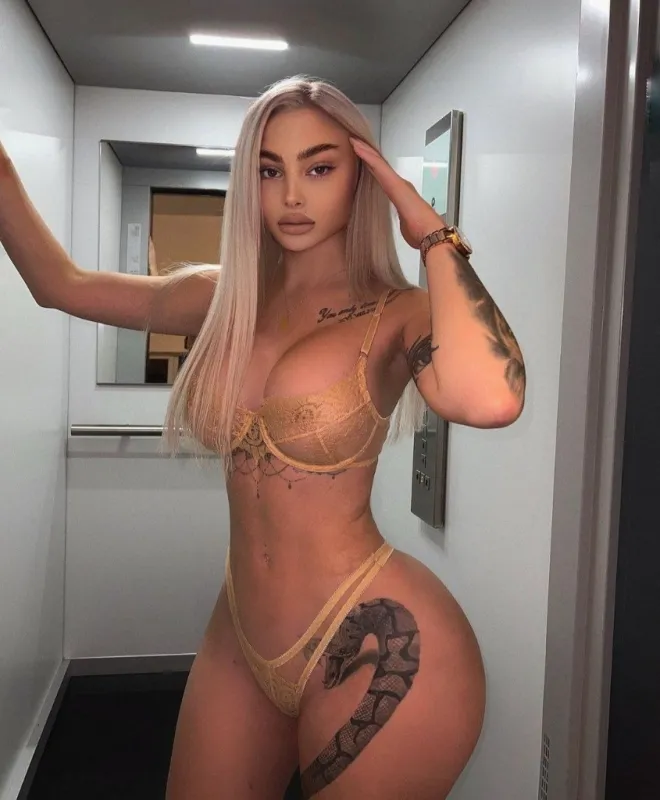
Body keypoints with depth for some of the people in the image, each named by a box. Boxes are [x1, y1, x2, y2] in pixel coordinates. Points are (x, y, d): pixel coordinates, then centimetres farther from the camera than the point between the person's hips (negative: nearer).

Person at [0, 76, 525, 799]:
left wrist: (434, 236, -23)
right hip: (241, 639, 5)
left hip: (381, 648, -5)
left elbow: (489, 399, -36)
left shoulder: (398, 315, -12)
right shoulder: (224, 299, 2)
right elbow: (59, 283, 13)